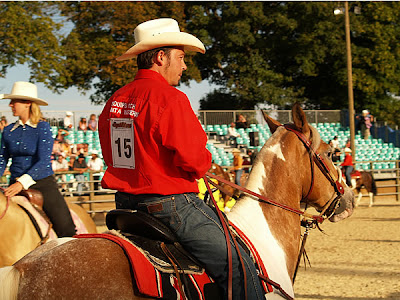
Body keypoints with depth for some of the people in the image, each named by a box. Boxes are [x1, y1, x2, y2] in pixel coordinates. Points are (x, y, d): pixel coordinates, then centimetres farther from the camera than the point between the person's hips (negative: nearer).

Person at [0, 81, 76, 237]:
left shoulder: (43, 127, -5)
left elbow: (43, 161, -15)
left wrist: (22, 182, -27)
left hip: (43, 184, -4)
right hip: (16, 186, 4)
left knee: (66, 229, -15)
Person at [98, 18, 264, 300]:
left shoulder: (114, 101, 10)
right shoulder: (171, 99, -16)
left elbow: (114, 158, 17)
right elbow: (193, 160, -19)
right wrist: (206, 161, 3)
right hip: (171, 203, -10)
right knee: (241, 270, -7)